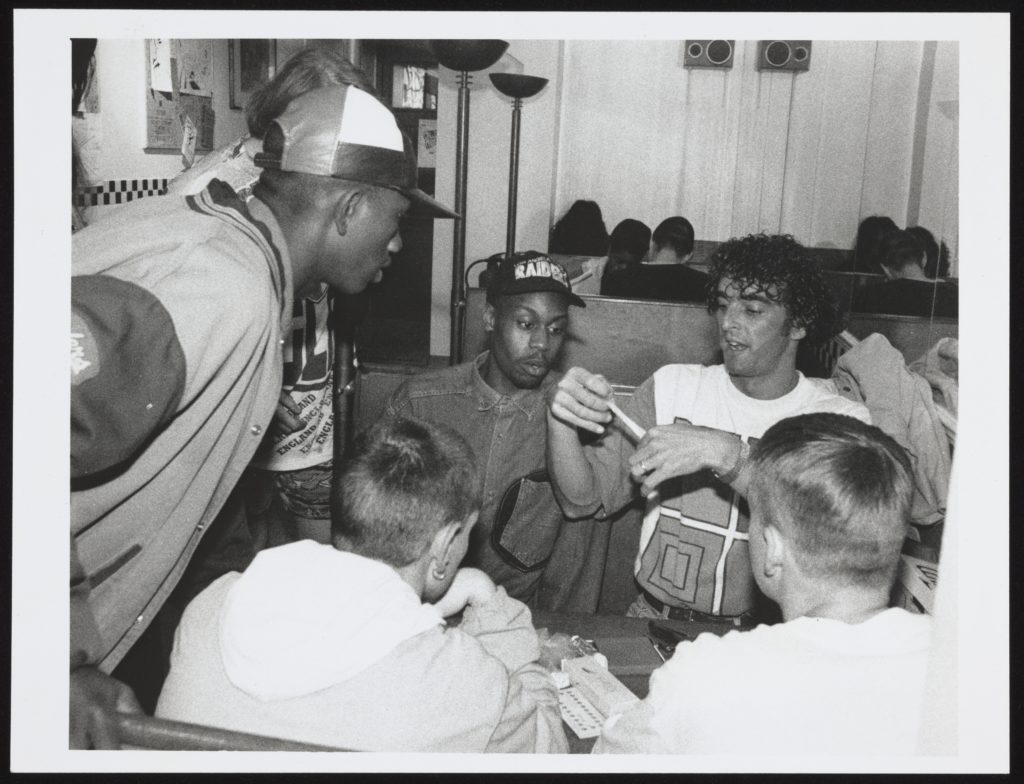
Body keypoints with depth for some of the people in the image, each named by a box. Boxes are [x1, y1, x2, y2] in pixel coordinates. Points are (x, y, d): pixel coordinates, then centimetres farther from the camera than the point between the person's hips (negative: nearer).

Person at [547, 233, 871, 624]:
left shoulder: (840, 418, -3)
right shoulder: (674, 387, 4)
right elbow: (583, 500, -1)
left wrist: (724, 453, -33)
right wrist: (561, 419, -19)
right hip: (654, 620, 2)